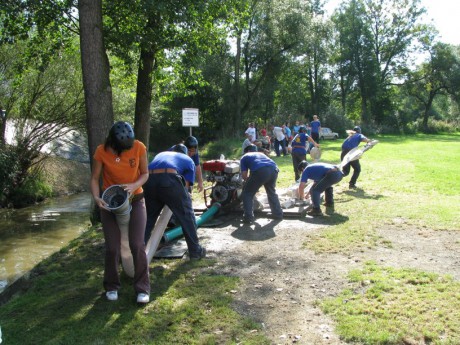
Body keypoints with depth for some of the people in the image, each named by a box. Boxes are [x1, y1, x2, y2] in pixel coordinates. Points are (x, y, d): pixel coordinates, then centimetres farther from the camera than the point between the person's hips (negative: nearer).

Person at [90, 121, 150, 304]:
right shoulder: (101, 151, -16)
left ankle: (142, 288, 5)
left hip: (135, 200, 0)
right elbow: (94, 178, -8)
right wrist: (96, 197, -26)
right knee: (112, 248, 1)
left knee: (137, 245, -7)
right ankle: (112, 287, 21)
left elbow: (145, 174, -4)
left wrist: (134, 185, -23)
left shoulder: (139, 147, -15)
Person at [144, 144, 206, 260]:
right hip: (170, 178, -4)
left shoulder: (161, 154, 40)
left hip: (149, 180, 4)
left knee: (148, 218, 19)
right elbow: (185, 185, 15)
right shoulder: (188, 160, 28)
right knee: (186, 215, 12)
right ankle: (195, 251, 21)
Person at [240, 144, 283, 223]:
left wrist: (250, 182, 37)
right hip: (273, 169, 5)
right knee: (272, 192, 29)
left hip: (260, 171, -5)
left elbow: (244, 175, 17)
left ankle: (248, 217, 4)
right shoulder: (261, 154, 40)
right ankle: (278, 214, 33)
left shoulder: (244, 157, 27)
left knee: (247, 193, 11)